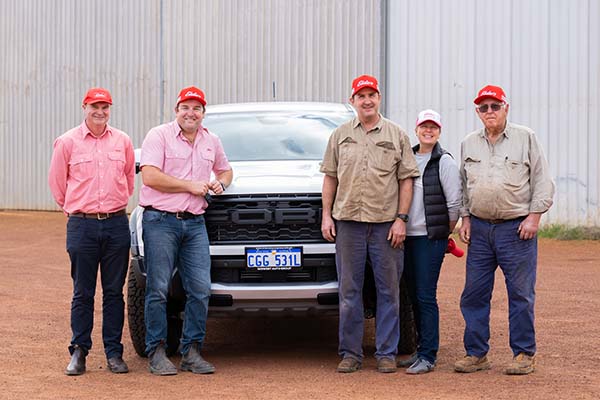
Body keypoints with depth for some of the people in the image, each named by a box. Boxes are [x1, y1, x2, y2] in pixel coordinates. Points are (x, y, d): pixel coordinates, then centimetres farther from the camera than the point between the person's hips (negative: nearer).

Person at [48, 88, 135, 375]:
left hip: (116, 224, 2)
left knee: (114, 292, 4)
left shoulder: (123, 141, 8)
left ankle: (114, 352, 10)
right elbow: (56, 182, 10)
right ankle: (78, 352, 10)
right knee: (82, 293, 2)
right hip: (82, 225, -2)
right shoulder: (67, 142, 1)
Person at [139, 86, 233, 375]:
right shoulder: (159, 135, -2)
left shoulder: (211, 142, 16)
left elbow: (225, 169, 33)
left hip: (195, 223, 5)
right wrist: (190, 185, -9)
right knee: (158, 290, -4)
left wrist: (221, 183, 9)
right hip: (160, 221, -5)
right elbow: (150, 176, -13)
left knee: (201, 289, -1)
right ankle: (156, 353, 4)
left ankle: (191, 352, 8)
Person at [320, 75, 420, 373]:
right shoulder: (340, 135, 11)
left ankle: (386, 353, 9)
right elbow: (330, 177, 13)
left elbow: (406, 180, 4)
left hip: (386, 223, -1)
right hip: (348, 222, 1)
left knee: (388, 291, 2)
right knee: (349, 290, 3)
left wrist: (401, 218, -4)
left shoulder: (397, 135, 6)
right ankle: (350, 353, 10)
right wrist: (326, 215, 5)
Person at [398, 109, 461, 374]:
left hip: (430, 237, -6)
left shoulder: (444, 162, -5)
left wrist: (446, 232, 0)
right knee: (414, 295, 10)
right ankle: (421, 350, 19)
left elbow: (454, 201, -6)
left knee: (426, 296, -8)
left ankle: (428, 356, -5)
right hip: (407, 235, 6)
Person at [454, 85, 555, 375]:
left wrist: (534, 216, -7)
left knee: (521, 294, -1)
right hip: (480, 228, 4)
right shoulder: (469, 144, 13)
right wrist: (465, 218, 10)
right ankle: (476, 354, 14)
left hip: (517, 228, -4)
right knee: (474, 294, 4)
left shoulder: (526, 138, 1)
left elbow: (542, 181, 0)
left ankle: (524, 354, 8)